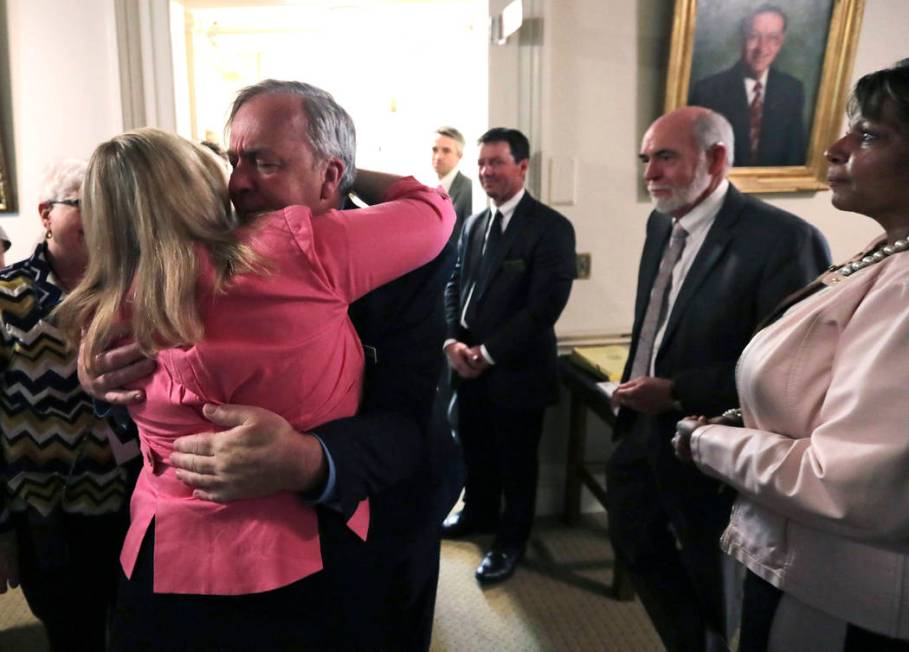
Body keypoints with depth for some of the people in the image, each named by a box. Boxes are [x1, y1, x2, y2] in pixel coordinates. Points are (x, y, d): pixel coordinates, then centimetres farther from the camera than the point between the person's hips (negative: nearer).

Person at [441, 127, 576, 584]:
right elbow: (454, 286, 11)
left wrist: (488, 352, -17)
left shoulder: (551, 228, -12)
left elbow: (544, 306, -18)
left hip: (516, 369, -6)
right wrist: (453, 341, -6)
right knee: (475, 449, 21)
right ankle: (479, 512, 45)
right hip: (469, 365, 6)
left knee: (515, 460, 10)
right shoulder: (473, 224, 10)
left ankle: (510, 541, 29)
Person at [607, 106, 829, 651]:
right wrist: (635, 386, 7)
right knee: (638, 545, 23)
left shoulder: (785, 239, -22)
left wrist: (677, 393, -24)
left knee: (714, 583, 13)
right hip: (643, 427, 8)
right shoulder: (661, 224, 4)